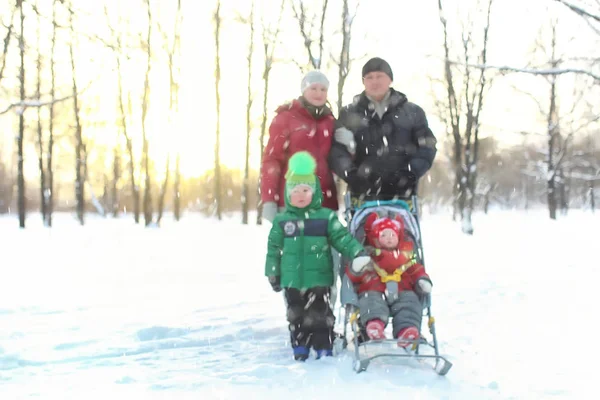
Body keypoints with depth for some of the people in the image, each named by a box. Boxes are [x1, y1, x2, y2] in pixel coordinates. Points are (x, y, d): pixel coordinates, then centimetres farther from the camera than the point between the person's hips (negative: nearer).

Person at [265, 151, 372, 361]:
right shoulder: (281, 220, 2)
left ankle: (324, 348, 13)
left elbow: (342, 237, -7)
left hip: (319, 279, -2)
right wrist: (273, 273, 10)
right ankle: (300, 348, 25)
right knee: (296, 316, 13)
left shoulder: (326, 217, -3)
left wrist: (358, 253, -23)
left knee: (320, 316, 2)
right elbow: (274, 248, 8)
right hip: (292, 280, 2)